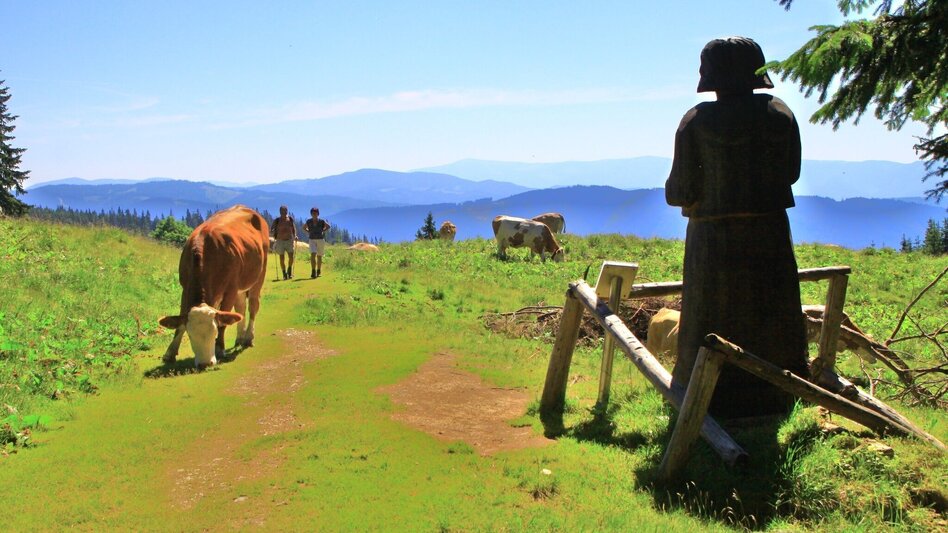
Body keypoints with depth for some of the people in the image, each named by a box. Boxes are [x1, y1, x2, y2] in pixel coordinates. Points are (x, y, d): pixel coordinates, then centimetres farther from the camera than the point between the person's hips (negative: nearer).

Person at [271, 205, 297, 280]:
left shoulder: (290, 219, 3)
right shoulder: (277, 220, -2)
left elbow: (293, 228, 12)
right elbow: (272, 229, 0)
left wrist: (295, 236, -3)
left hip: (289, 240, 1)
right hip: (280, 241, -1)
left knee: (291, 257, -11)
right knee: (281, 258, -1)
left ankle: (289, 269, 15)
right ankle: (284, 274, 10)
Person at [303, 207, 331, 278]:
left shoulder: (322, 221, -5)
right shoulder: (309, 221, -2)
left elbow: (328, 226, 11)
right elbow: (304, 227, 16)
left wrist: (323, 231, -1)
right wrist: (309, 232, 3)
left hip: (321, 240, 0)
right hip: (312, 240, 0)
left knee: (319, 256, 10)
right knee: (313, 255, -17)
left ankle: (318, 271, 30)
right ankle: (313, 272, -19)